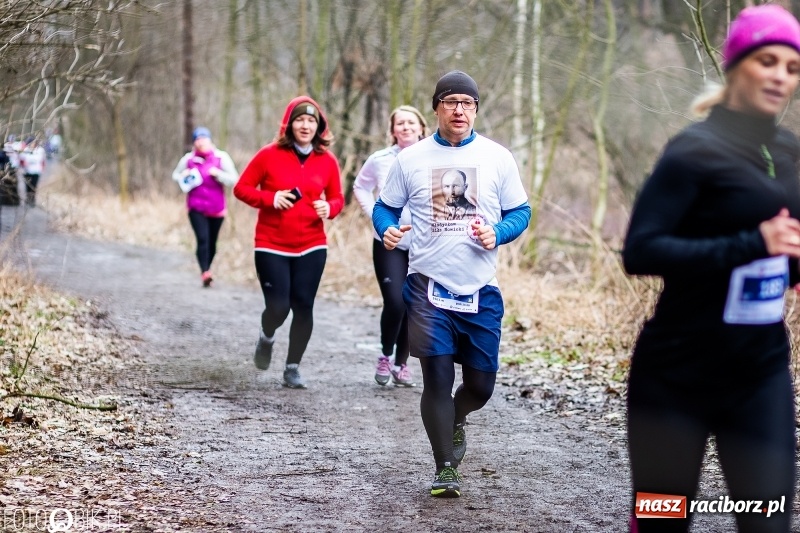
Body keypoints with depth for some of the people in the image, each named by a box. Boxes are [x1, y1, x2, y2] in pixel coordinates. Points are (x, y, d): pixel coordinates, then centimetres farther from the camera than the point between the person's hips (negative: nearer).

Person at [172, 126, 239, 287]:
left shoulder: (221, 157, -4)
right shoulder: (189, 159, 0)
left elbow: (233, 180, -5)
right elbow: (175, 175, 16)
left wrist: (217, 173, -19)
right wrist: (183, 176, -6)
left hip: (216, 208, 1)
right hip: (196, 207, -1)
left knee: (212, 242, 10)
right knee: (202, 239, -19)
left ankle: (206, 271, 29)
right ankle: (205, 272, -27)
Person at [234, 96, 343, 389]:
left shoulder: (327, 161, 2)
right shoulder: (269, 155, -5)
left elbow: (337, 198, 12)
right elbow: (241, 188, 0)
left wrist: (329, 208, -11)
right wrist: (270, 199, -16)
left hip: (312, 248, 2)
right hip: (272, 247, -2)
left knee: (303, 306, 0)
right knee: (278, 307, -7)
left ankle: (293, 368, 15)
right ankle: (266, 338, 30)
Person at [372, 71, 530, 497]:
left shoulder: (497, 157, 4)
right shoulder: (411, 159, 3)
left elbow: (520, 211, 8)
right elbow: (385, 206, 10)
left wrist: (498, 233, -13)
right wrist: (387, 229, -13)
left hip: (481, 290, 1)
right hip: (429, 289, -1)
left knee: (481, 384, 5)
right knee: (437, 377, -7)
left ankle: (455, 419, 41)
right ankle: (445, 469, 7)